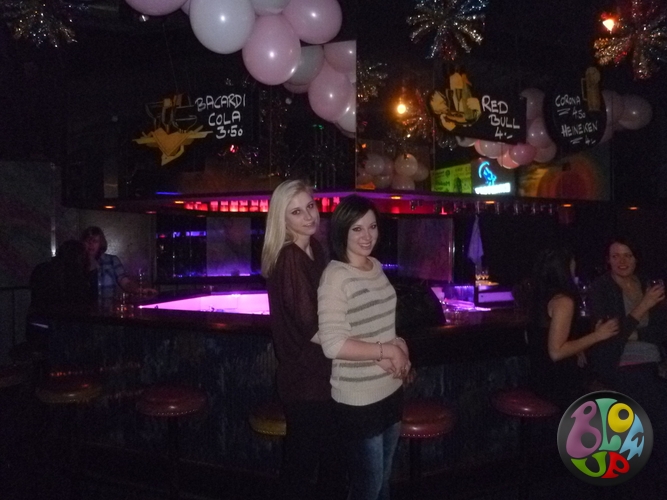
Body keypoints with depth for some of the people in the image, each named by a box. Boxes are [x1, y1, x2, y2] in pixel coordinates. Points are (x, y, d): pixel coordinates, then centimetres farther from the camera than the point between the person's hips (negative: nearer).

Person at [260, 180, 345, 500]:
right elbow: (310, 327, -24)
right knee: (302, 461, 7)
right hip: (304, 377, -8)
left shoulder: (315, 249, 5)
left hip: (319, 373, 9)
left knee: (331, 457, 21)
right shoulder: (289, 258, -21)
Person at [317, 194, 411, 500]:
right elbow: (333, 344, -27)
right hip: (358, 399, -7)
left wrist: (399, 348, -2)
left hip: (391, 389, 7)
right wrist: (385, 351, -20)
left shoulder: (376, 267, 4)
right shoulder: (335, 277, -20)